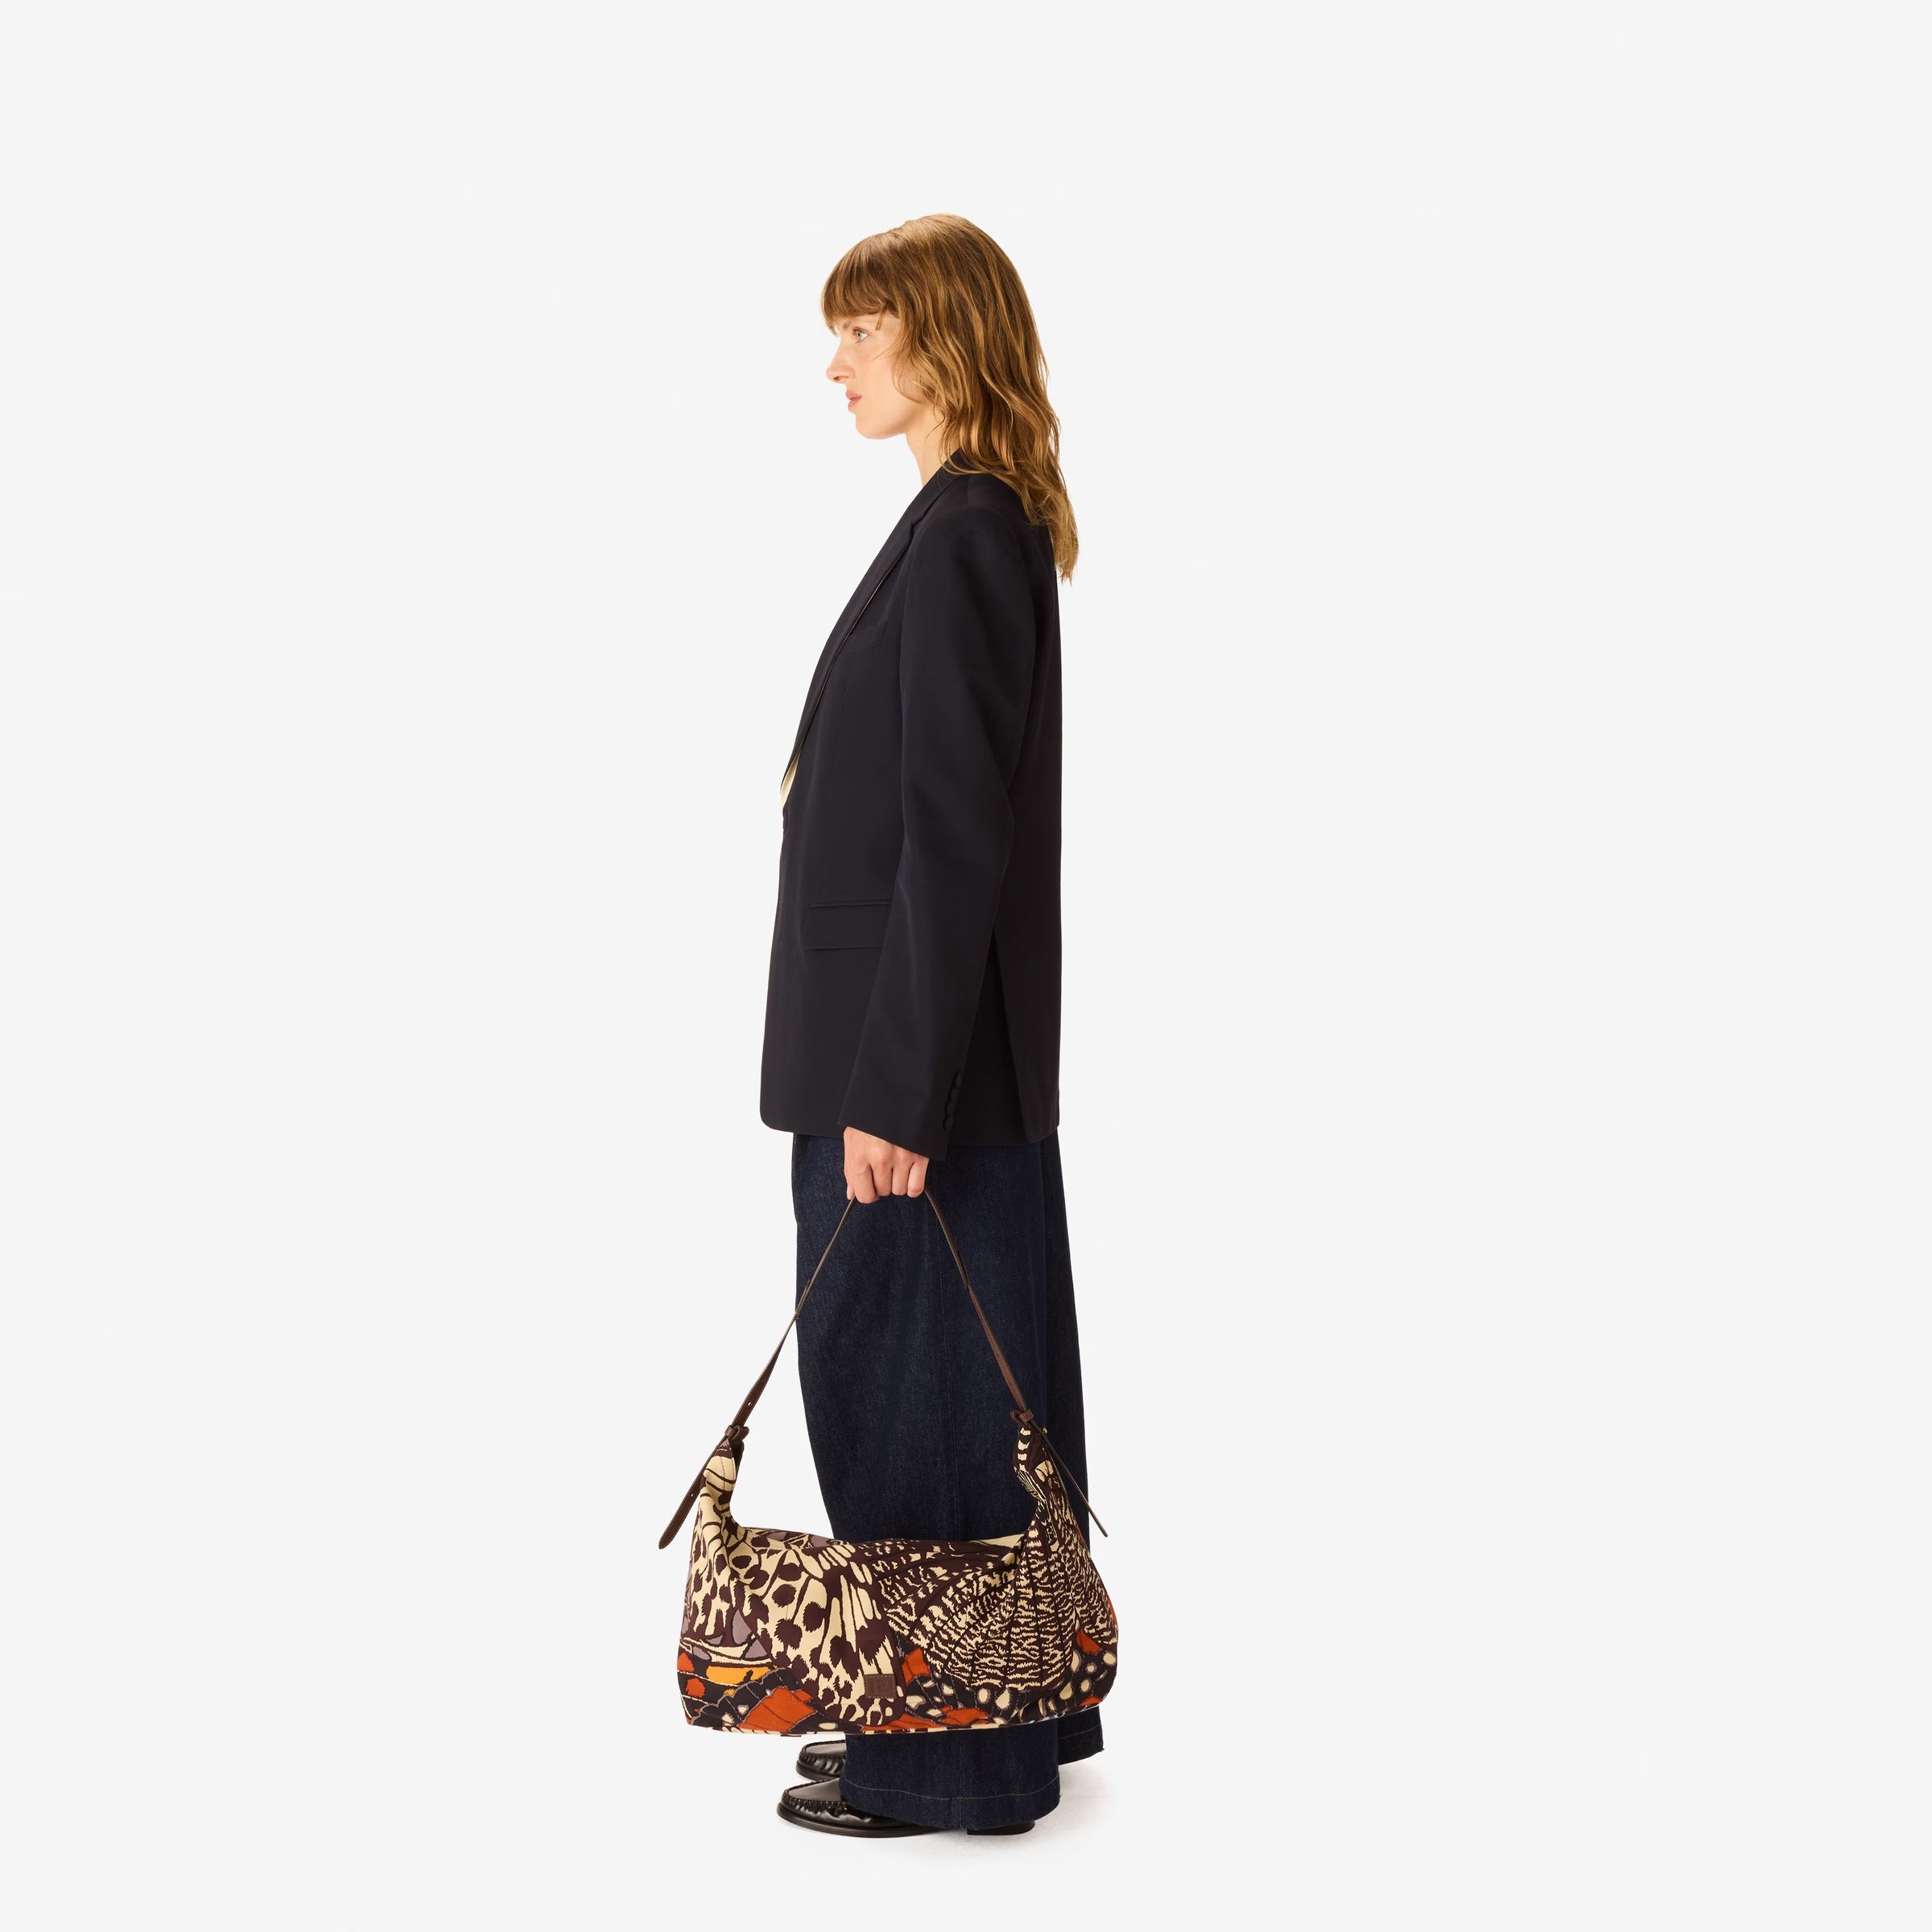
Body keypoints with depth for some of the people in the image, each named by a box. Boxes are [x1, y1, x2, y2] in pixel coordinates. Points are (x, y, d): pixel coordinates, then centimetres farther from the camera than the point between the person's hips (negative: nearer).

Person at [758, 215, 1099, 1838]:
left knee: (902, 1385, 0)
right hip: (966, 1040, 10)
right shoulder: (993, 526, 13)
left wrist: (892, 1087, -21)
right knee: (971, 1370, 17)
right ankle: (1017, 1703, 30)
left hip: (919, 1045, -10)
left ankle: (942, 1758, 13)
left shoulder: (962, 538, -18)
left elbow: (951, 836, -22)